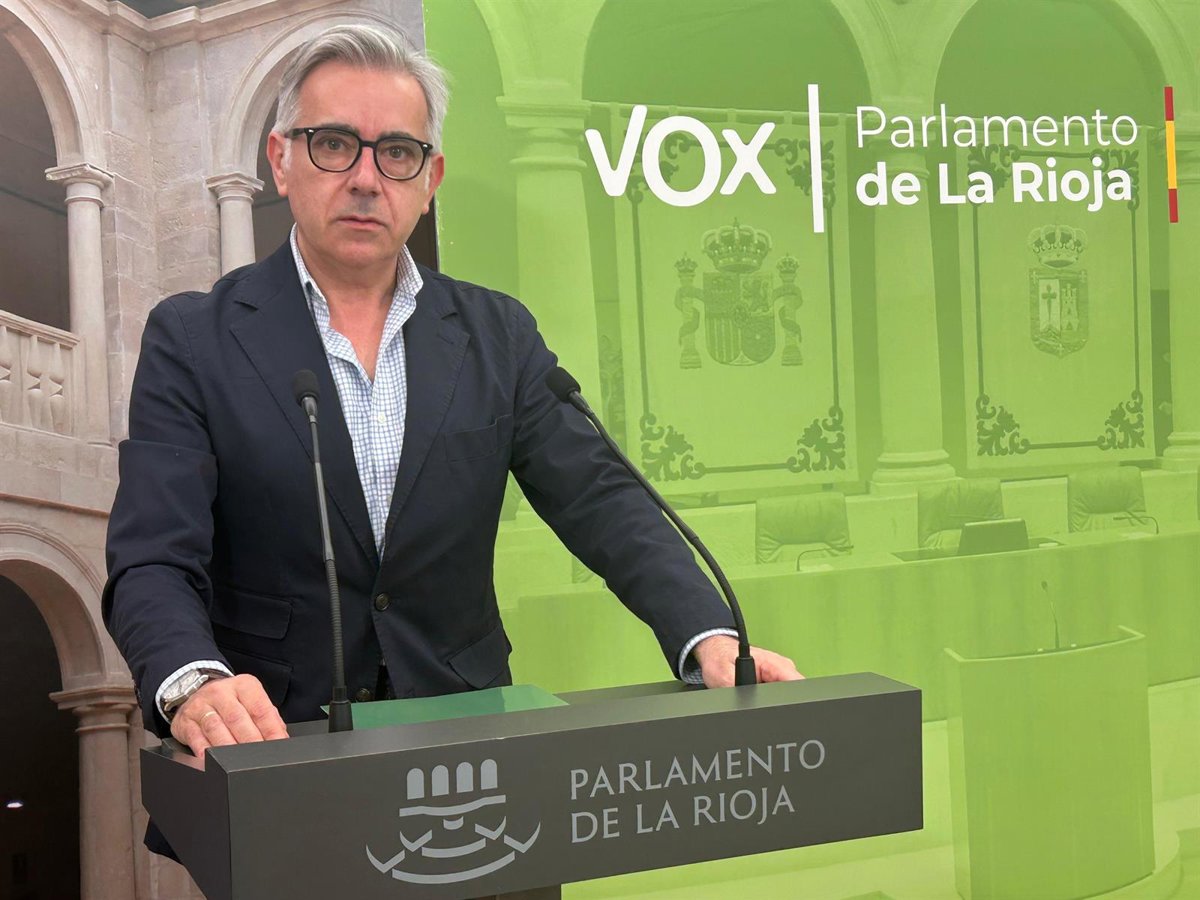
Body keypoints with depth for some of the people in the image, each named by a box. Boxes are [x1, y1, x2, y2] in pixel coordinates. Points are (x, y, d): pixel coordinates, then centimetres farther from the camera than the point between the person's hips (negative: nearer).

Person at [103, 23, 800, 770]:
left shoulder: (498, 335, 7)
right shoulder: (192, 340, -1)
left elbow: (602, 504, 1)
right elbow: (153, 561, -10)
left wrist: (711, 641, -16)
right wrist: (194, 684, -31)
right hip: (274, 747, -1)